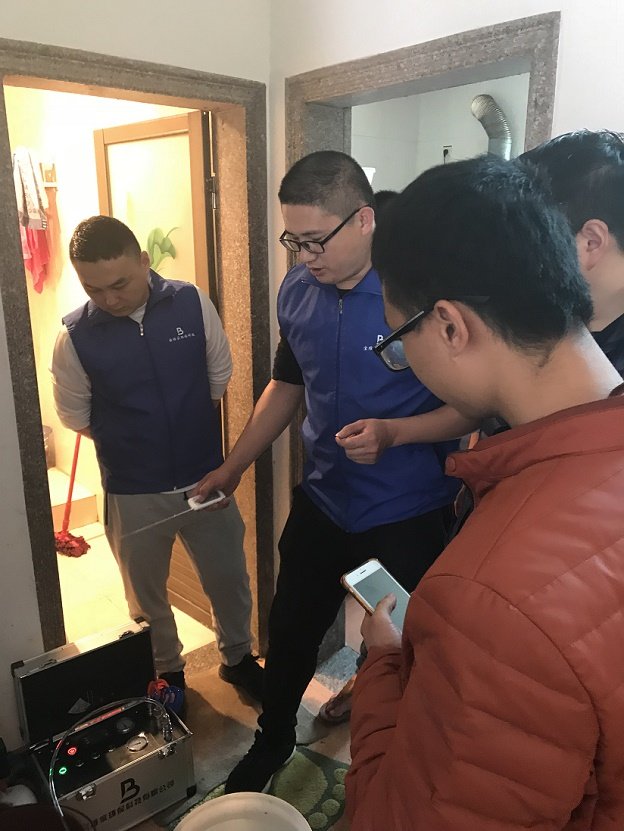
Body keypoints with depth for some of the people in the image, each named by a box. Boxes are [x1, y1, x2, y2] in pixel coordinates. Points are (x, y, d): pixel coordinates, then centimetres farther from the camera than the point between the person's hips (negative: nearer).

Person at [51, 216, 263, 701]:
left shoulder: (192, 302, -11)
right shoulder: (76, 336, -13)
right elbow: (76, 416, 0)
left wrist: (186, 432, 6)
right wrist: (132, 447, 2)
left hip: (206, 477, 1)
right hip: (133, 493, 0)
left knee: (229, 577, 16)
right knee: (146, 595, 19)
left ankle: (238, 658, 44)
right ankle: (167, 674, 46)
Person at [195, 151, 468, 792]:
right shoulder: (297, 291, -2)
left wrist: (393, 433, -28)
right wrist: (233, 466, 13)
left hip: (407, 515, -5)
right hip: (322, 500, 5)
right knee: (289, 630, 20)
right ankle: (273, 740, 49)